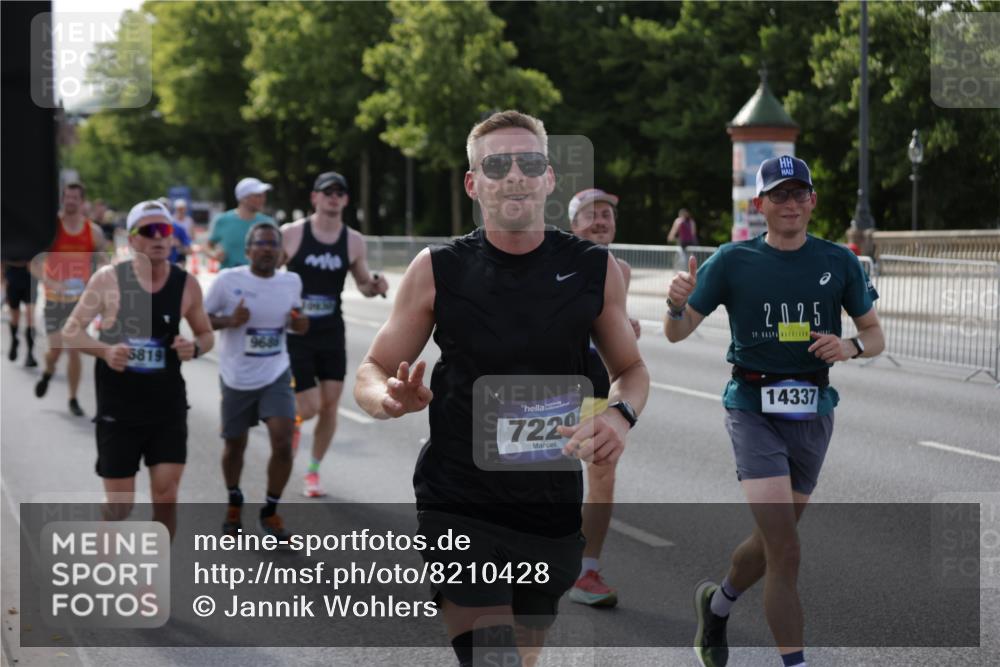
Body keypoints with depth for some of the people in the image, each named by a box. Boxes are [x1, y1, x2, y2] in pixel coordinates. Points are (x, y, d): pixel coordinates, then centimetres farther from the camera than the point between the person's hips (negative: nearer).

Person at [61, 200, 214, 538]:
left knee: (166, 498, -3)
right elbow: (71, 331, -4)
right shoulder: (108, 279, -8)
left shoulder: (187, 285, -1)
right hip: (117, 408, -2)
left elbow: (207, 335, 12)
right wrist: (104, 351, -23)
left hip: (168, 406, 2)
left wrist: (195, 347, -12)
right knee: (120, 506, 3)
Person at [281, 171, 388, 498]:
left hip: (332, 333, 3)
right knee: (310, 407, -8)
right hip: (296, 333, -3)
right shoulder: (291, 234, -7)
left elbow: (363, 284, 13)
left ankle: (313, 472, 18)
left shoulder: (353, 241, 2)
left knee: (330, 404, 0)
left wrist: (375, 286, -9)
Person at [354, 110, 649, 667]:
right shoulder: (437, 271, -5)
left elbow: (631, 369, 13)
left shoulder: (596, 270, -1)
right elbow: (373, 371, 3)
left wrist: (621, 415, -11)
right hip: (458, 510, -3)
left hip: (553, 511, 3)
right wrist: (391, 399, -22)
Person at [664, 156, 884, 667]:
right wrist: (677, 304, -22)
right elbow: (677, 333, 0)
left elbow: (875, 335, 10)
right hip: (753, 411, -4)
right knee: (785, 552, -15)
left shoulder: (839, 261, 3)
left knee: (772, 541, 16)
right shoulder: (732, 261, -3)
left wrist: (852, 347, -12)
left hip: (813, 413, 4)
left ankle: (717, 603, 45)